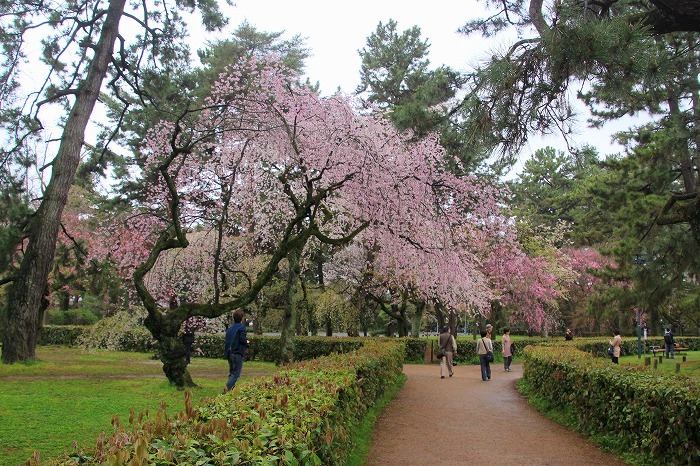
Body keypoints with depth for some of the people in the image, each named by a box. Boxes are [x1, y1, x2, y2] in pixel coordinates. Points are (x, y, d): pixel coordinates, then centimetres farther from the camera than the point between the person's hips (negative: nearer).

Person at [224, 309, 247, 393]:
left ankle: (231, 387, 16)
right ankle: (228, 387, -24)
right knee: (236, 373, -7)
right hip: (238, 354, -7)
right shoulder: (241, 327, -7)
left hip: (229, 354, 7)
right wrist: (247, 342, 3)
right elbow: (242, 339, -17)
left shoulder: (229, 329, 14)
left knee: (232, 372, 18)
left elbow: (227, 341, 14)